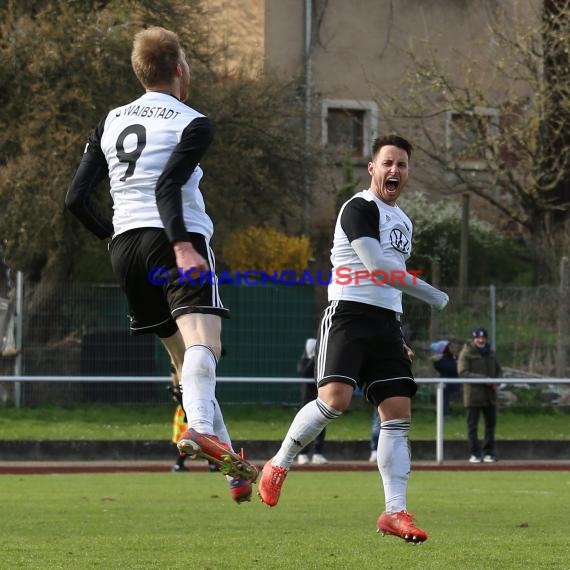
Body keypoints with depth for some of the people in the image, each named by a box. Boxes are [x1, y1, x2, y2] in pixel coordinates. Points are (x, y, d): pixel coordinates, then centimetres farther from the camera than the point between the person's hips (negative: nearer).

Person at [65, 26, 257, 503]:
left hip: (126, 248, 7)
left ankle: (232, 466, 13)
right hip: (173, 240, -7)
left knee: (187, 358, 15)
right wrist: (183, 247, -25)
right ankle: (200, 428, -53)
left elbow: (77, 198, 14)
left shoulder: (110, 123, 19)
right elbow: (167, 187, -15)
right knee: (203, 343, -25)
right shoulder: (193, 123, 1)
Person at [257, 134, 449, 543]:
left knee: (398, 412, -4)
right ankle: (279, 465, -1)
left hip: (386, 323, 8)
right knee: (335, 398, -23)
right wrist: (433, 296, -10)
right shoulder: (360, 209, -6)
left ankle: (395, 512, -5)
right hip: (349, 313, -8)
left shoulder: (404, 222, 22)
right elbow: (376, 268, -16)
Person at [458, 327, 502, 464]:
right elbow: (463, 372, -14)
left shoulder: (490, 353, 15)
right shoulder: (466, 353, -5)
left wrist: (496, 381, -2)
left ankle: (488, 453, 14)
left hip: (490, 395, 6)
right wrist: (483, 379, -21)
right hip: (474, 393, -6)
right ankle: (474, 454, 2)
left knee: (491, 423, 7)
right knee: (472, 424, -2)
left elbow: (498, 370, 22)